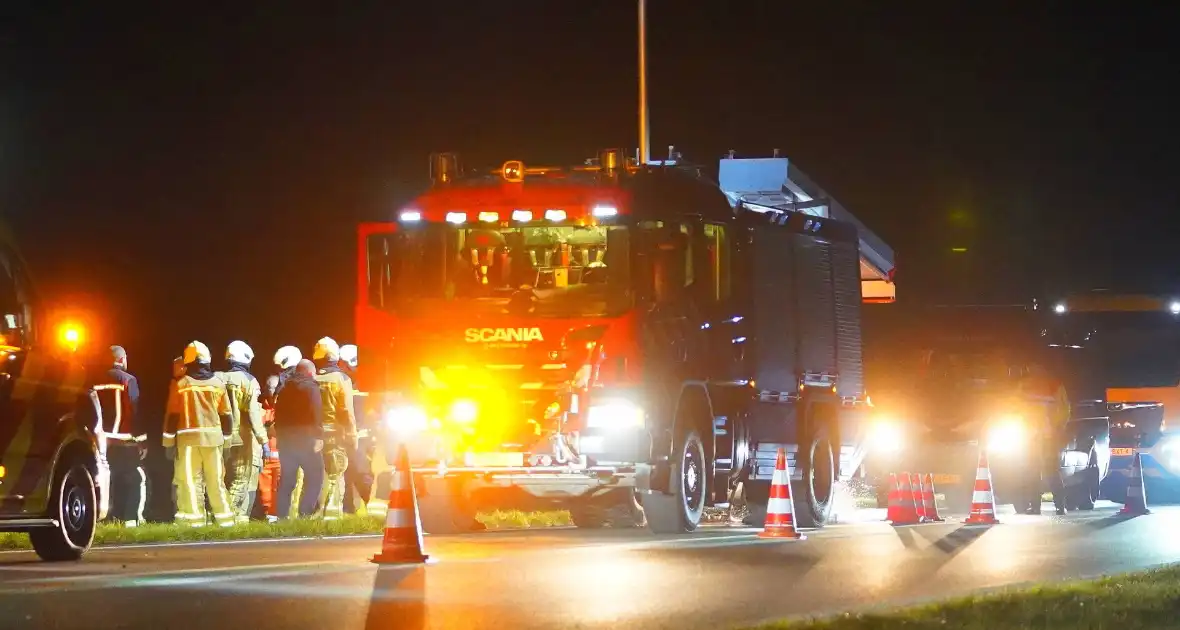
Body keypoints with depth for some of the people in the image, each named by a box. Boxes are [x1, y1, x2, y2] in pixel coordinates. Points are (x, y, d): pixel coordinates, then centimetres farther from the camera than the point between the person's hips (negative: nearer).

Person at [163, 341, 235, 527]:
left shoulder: (181, 384, -3)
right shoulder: (218, 383, 4)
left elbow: (172, 415, -3)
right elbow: (226, 415, 9)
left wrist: (169, 442, 3)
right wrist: (226, 440, 18)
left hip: (188, 439, -3)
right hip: (213, 437, 3)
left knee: (190, 480, -1)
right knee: (216, 480, 9)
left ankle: (195, 519, -7)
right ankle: (224, 519, 9)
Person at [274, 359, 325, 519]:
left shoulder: (285, 389, 18)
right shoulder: (311, 387, -5)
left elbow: (278, 414, 18)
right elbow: (316, 413, -16)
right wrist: (318, 437, -15)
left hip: (285, 438, 7)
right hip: (305, 439, -7)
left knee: (286, 478, 12)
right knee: (315, 476, -3)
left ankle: (282, 515, 9)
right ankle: (305, 512, -15)